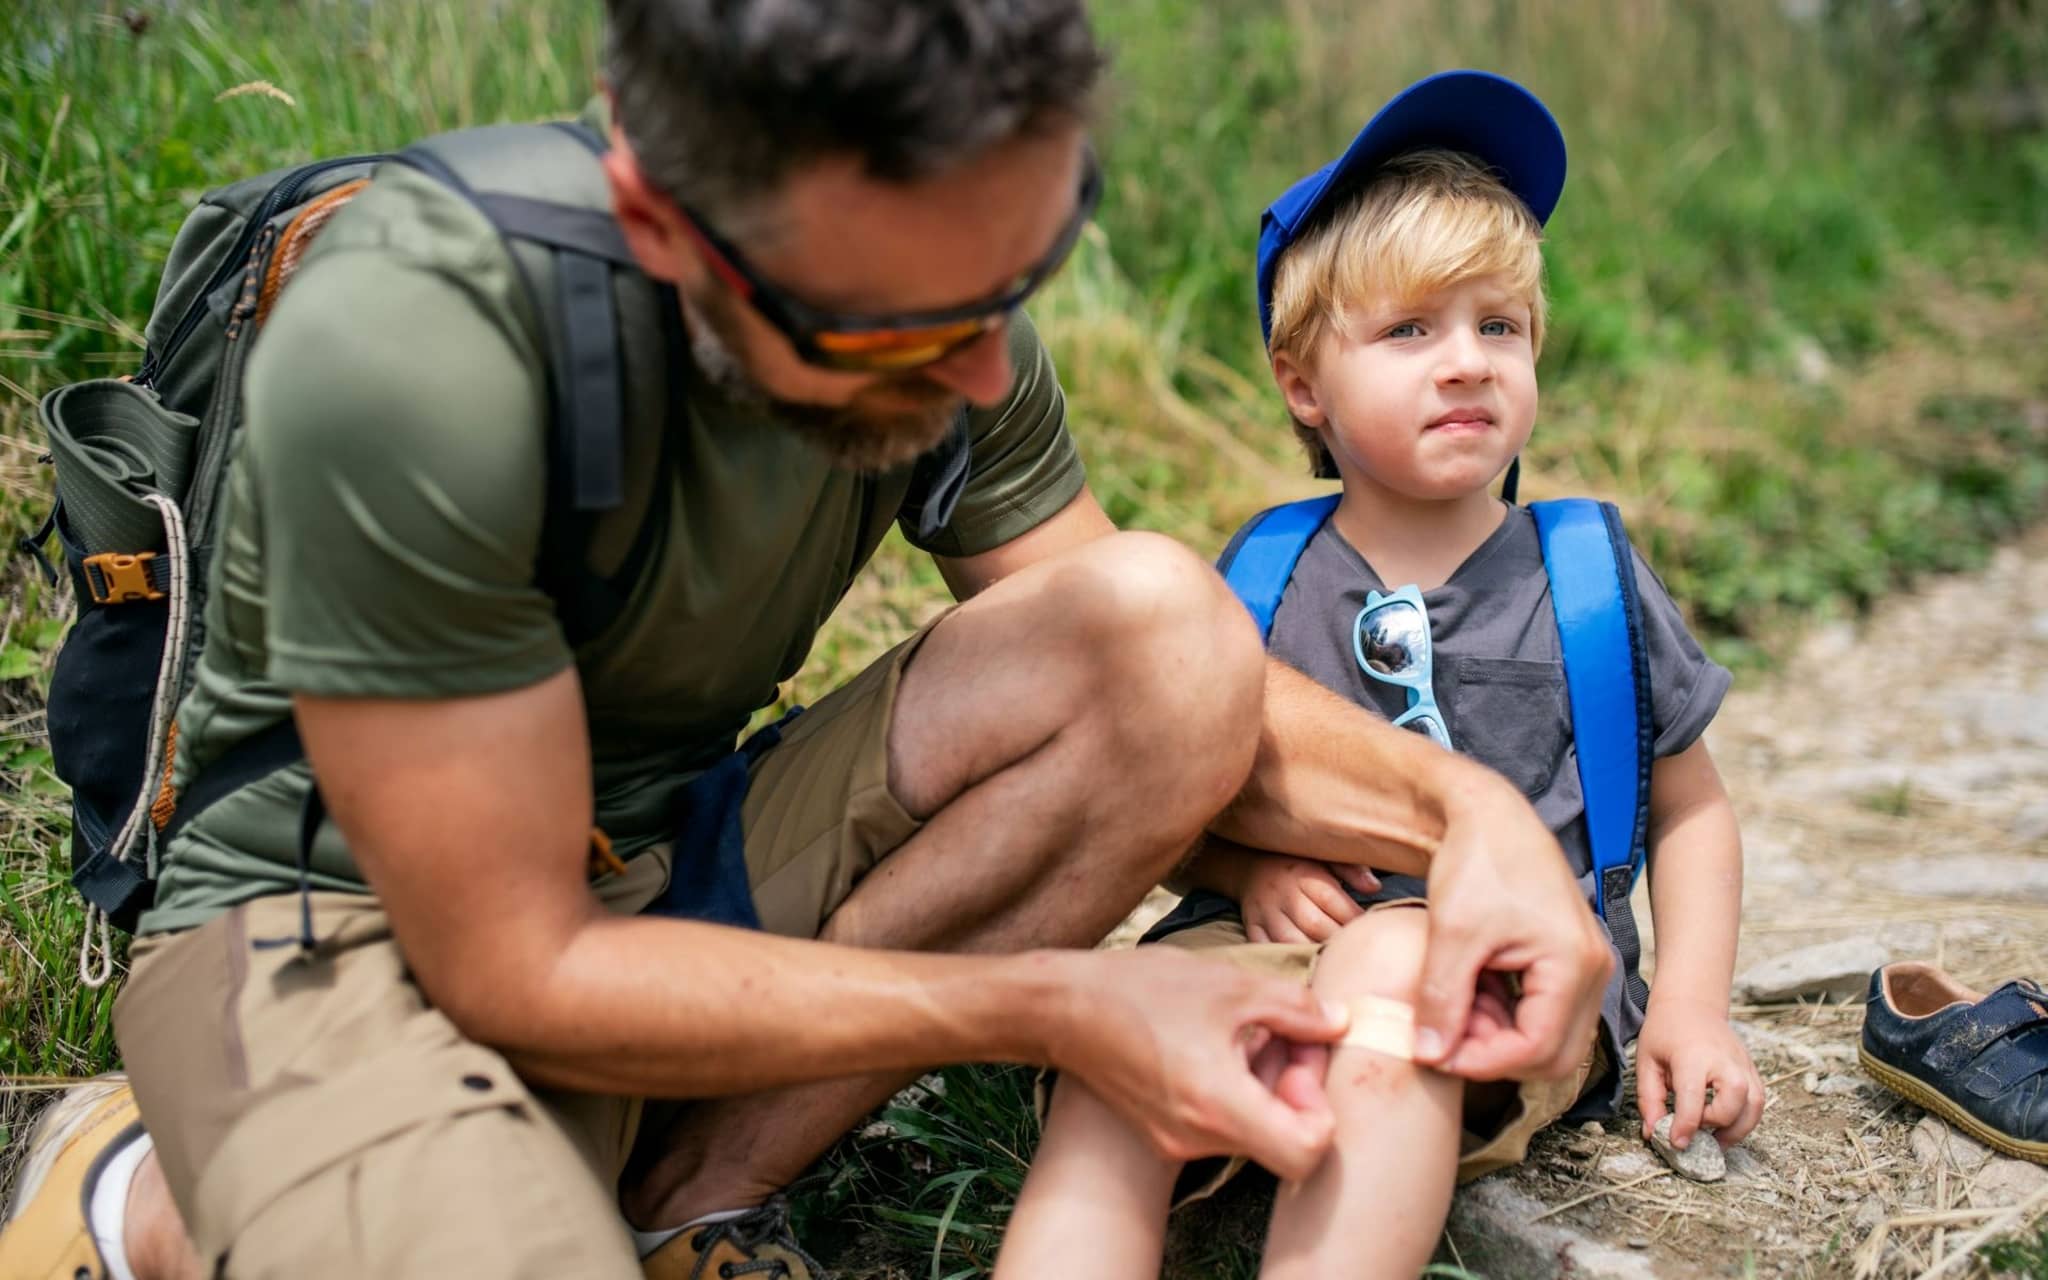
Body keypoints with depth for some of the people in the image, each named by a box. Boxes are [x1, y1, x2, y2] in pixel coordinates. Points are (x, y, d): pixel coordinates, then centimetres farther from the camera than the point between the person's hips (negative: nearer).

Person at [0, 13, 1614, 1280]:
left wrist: (1458, 804, -16)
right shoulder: (410, 345, -31)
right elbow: (516, 967, -25)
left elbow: (1154, 706, 2)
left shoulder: (935, 287, -10)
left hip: (672, 866, 6)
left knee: (1168, 620, -16)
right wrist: (1056, 1005, -25)